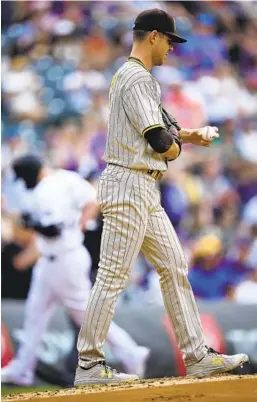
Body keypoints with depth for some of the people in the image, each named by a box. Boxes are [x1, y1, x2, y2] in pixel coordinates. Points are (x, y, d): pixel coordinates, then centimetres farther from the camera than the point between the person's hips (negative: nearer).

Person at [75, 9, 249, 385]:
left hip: (145, 192, 11)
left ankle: (197, 355, 11)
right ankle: (88, 365, -3)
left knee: (174, 267, 10)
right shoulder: (138, 78, -15)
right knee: (112, 278, -7)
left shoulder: (129, 76, 18)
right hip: (129, 187, -11)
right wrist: (177, 147, 3)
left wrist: (184, 135, 16)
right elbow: (159, 142, -19)